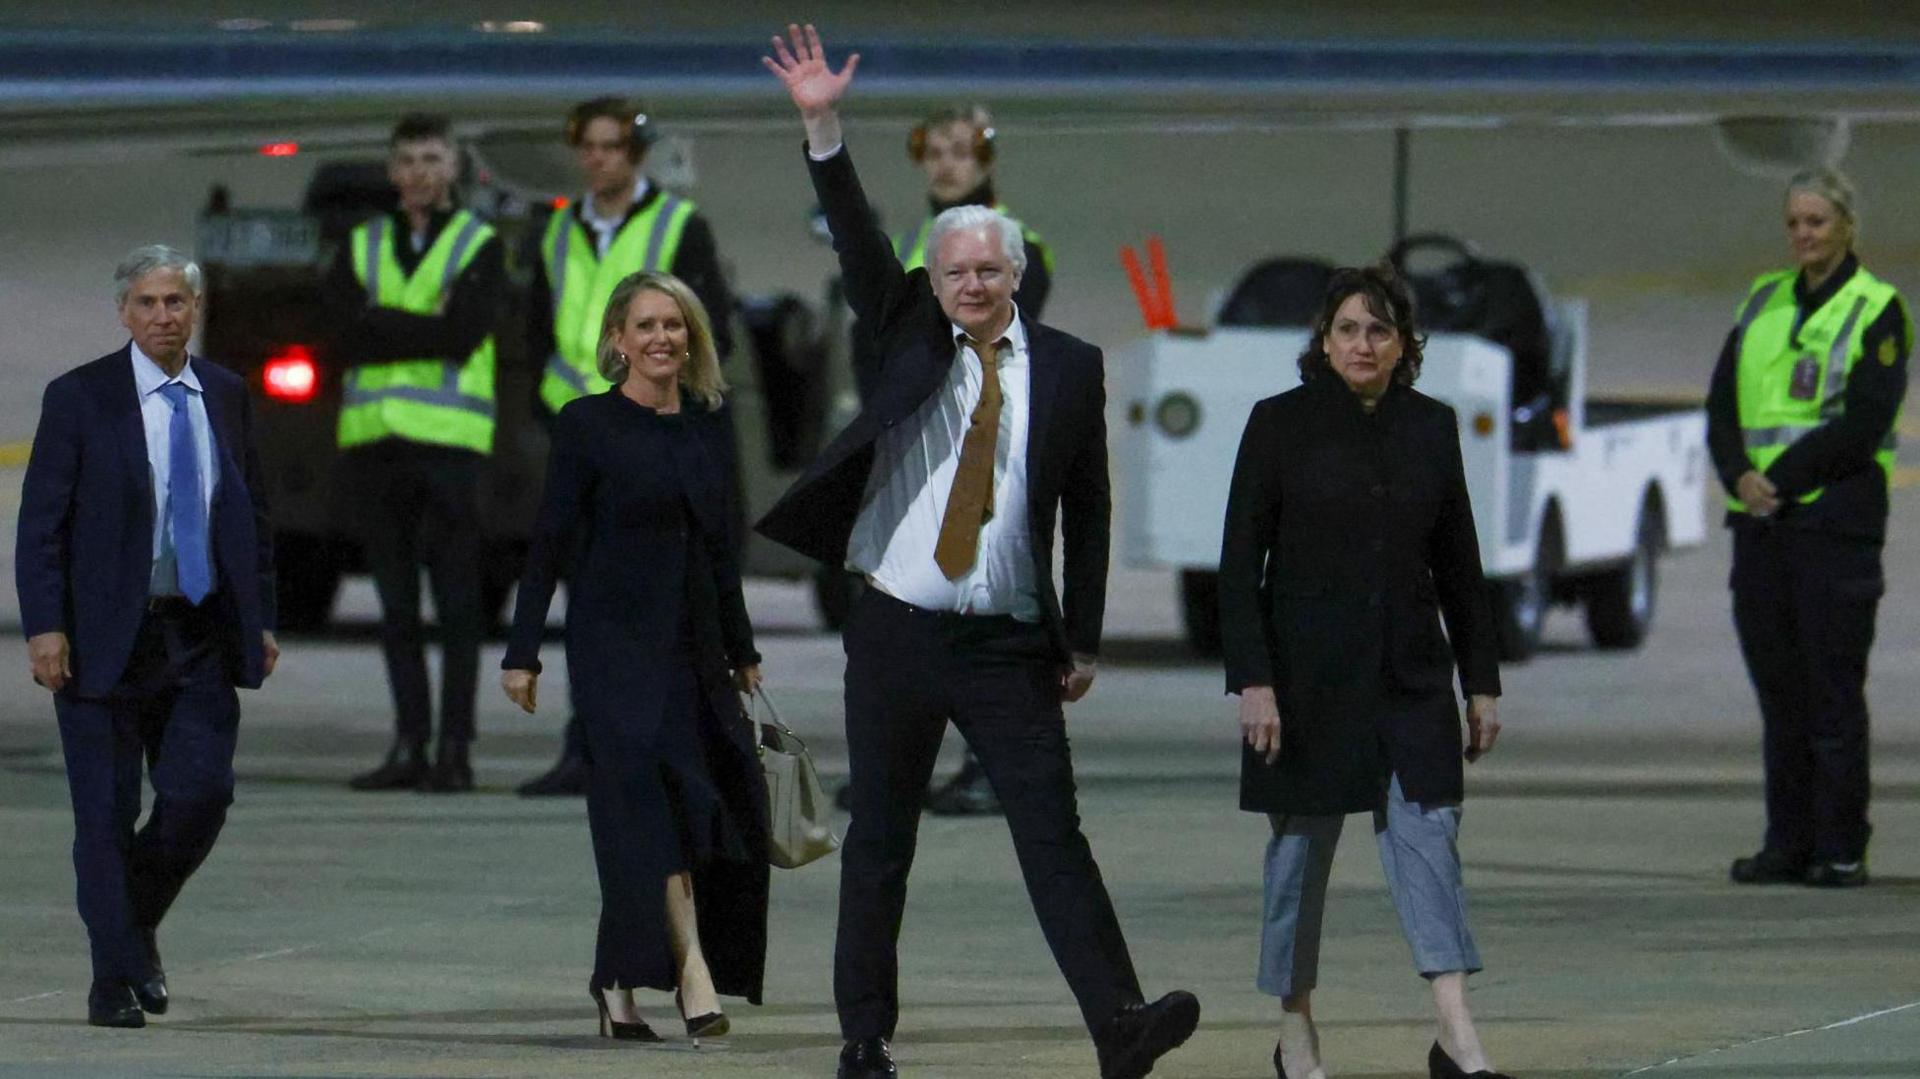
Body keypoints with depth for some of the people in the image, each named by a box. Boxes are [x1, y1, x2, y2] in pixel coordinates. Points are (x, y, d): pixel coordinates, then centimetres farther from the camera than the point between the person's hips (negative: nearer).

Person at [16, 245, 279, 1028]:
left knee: (201, 794, -7)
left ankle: (138, 925, 19)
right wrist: (44, 627, -13)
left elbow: (252, 513, 16)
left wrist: (261, 618, 10)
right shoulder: (79, 398, -4)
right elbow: (41, 523, -5)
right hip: (106, 637, -3)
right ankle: (116, 979, 8)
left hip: (201, 636, 3)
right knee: (107, 814, 0)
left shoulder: (225, 396, 9)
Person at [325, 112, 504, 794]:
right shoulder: (361, 248, 16)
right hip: (374, 442, 4)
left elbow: (464, 332, -11)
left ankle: (455, 749, -3)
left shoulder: (479, 247, 6)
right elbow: (347, 335, 0)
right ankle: (408, 746, 9)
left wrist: (381, 327, -8)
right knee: (396, 605, 6)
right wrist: (425, 331, -9)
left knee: (456, 603, -5)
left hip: (450, 441, -4)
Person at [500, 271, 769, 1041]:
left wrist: (742, 651, 22)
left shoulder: (710, 430, 12)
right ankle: (693, 977, -24)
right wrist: (522, 652, -7)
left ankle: (619, 985, 13)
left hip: (695, 644, 6)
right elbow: (552, 542, -4)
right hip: (617, 641, -6)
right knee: (660, 795, -17)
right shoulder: (588, 425, -3)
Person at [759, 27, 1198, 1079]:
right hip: (895, 635, 1)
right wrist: (824, 129, -18)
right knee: (878, 843, 7)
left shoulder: (1069, 367, 4)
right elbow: (857, 241, -5)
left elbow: (1089, 508, 7)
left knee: (1055, 837, -9)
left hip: (1010, 647, -1)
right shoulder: (912, 337, 6)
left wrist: (1083, 638, 5)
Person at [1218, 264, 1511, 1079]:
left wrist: (1482, 682, 8)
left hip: (1411, 674, 2)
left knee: (1428, 831, -8)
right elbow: (1239, 562, -5)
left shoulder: (1430, 428, 6)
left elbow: (1459, 565, 11)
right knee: (1301, 844, 5)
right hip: (1309, 671, -2)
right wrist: (1252, 679, -13)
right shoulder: (1280, 424, -3)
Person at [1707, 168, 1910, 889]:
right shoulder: (1763, 303, 15)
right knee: (1777, 686, 6)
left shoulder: (1877, 311, -2)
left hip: (1836, 515, -5)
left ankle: (1842, 849, -2)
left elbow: (1864, 423, -12)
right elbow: (1722, 402, 9)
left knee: (1833, 687, -5)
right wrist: (1740, 475, -9)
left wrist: (1783, 478, -15)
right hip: (1762, 523, 5)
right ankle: (1788, 843, 11)